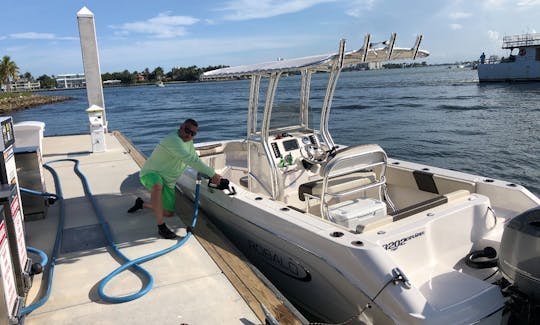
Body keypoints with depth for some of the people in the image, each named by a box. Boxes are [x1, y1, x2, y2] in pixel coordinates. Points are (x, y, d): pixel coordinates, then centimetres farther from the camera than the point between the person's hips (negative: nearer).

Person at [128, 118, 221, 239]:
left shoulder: (189, 142, 4)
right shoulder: (173, 140, -27)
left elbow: (195, 160, 16)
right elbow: (190, 160, -37)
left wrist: (209, 175, 3)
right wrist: (212, 174, -38)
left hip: (167, 182, 9)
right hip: (150, 174, -9)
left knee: (169, 213, 12)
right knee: (158, 186, -44)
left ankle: (141, 204, 37)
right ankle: (161, 226, -35)